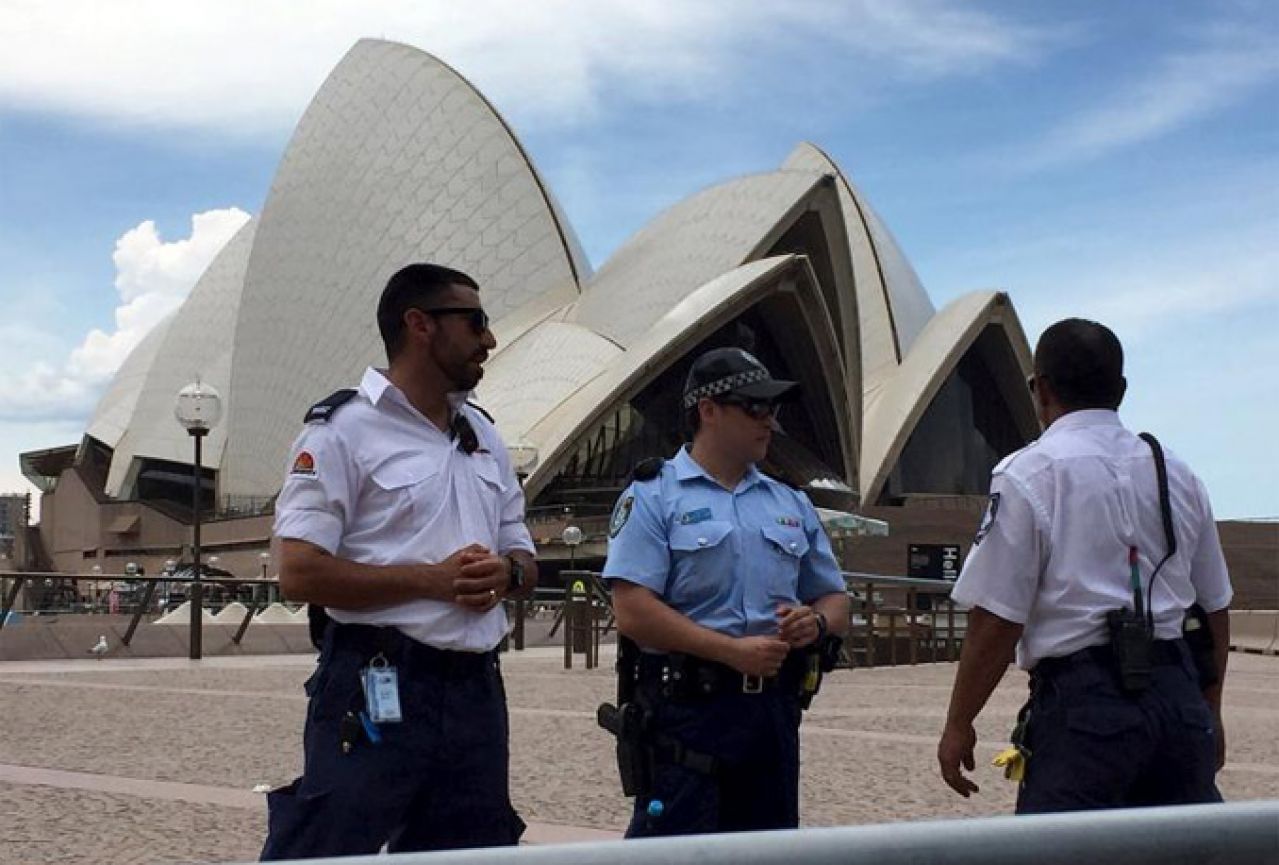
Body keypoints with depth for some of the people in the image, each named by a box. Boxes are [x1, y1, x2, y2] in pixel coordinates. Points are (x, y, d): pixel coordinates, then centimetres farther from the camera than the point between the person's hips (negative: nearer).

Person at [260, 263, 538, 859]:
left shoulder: (484, 435, 17)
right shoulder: (344, 429, -6)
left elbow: (525, 561, 20)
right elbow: (300, 574, -14)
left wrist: (506, 574, -4)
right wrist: (432, 579, -17)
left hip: (476, 690, 7)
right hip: (378, 690, -7)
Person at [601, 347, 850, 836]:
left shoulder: (792, 505, 17)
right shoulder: (653, 498, -2)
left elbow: (836, 602, 21)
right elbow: (633, 613, -13)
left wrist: (816, 622, -4)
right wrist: (733, 651, -18)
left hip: (774, 711, 6)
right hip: (686, 710, -6)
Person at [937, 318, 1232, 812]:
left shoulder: (1028, 475, -5)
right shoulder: (1178, 476, 13)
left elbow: (997, 620, -9)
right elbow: (1215, 609, 19)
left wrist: (958, 726, 1)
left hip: (1082, 701, -6)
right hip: (1180, 695, 6)